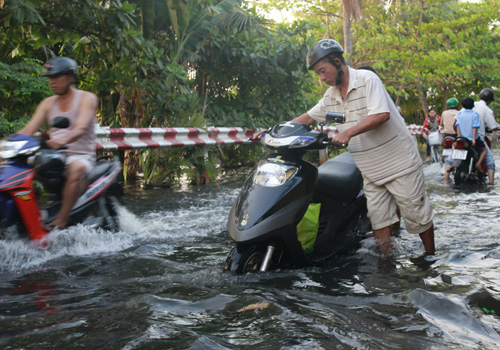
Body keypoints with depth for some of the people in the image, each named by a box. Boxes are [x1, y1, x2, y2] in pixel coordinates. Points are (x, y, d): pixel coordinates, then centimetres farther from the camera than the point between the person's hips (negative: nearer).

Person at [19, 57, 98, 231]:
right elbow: (29, 129, 8)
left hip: (81, 156, -5)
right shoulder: (48, 103, 17)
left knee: (77, 169, -40)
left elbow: (81, 128, -19)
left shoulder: (87, 98, 0)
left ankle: (60, 221, -43)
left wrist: (63, 140, -41)